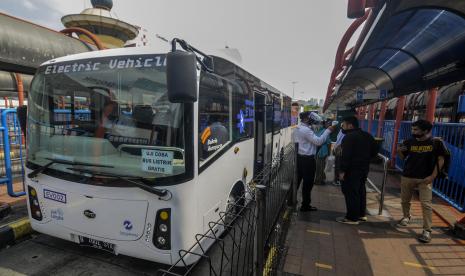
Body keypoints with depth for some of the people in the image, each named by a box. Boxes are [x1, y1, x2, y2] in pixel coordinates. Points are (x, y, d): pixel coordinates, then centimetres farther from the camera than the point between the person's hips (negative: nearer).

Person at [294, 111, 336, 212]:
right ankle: (305, 205, 12)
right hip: (307, 159, -9)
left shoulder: (298, 128, 11)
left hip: (299, 157, 9)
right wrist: (328, 130, -14)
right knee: (308, 183, 3)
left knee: (297, 180, 16)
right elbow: (318, 141, -21)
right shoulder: (306, 130, -19)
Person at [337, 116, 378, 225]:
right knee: (360, 191, 19)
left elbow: (346, 156, -22)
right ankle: (361, 214, 30)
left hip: (352, 169, -9)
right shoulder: (367, 136, 12)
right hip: (364, 168, 9)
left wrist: (342, 170, -20)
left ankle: (352, 218, 4)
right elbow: (374, 151, 17)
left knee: (350, 193, -2)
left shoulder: (349, 137, -17)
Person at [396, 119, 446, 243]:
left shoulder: (436, 143, -5)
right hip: (407, 176, 3)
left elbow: (440, 160, -3)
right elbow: (403, 157, 11)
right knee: (404, 200, 15)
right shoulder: (409, 142, 1)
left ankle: (427, 230, 1)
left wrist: (433, 176, -10)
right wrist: (399, 151, -12)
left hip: (425, 178, -3)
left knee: (426, 204, -8)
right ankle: (406, 217, 40)